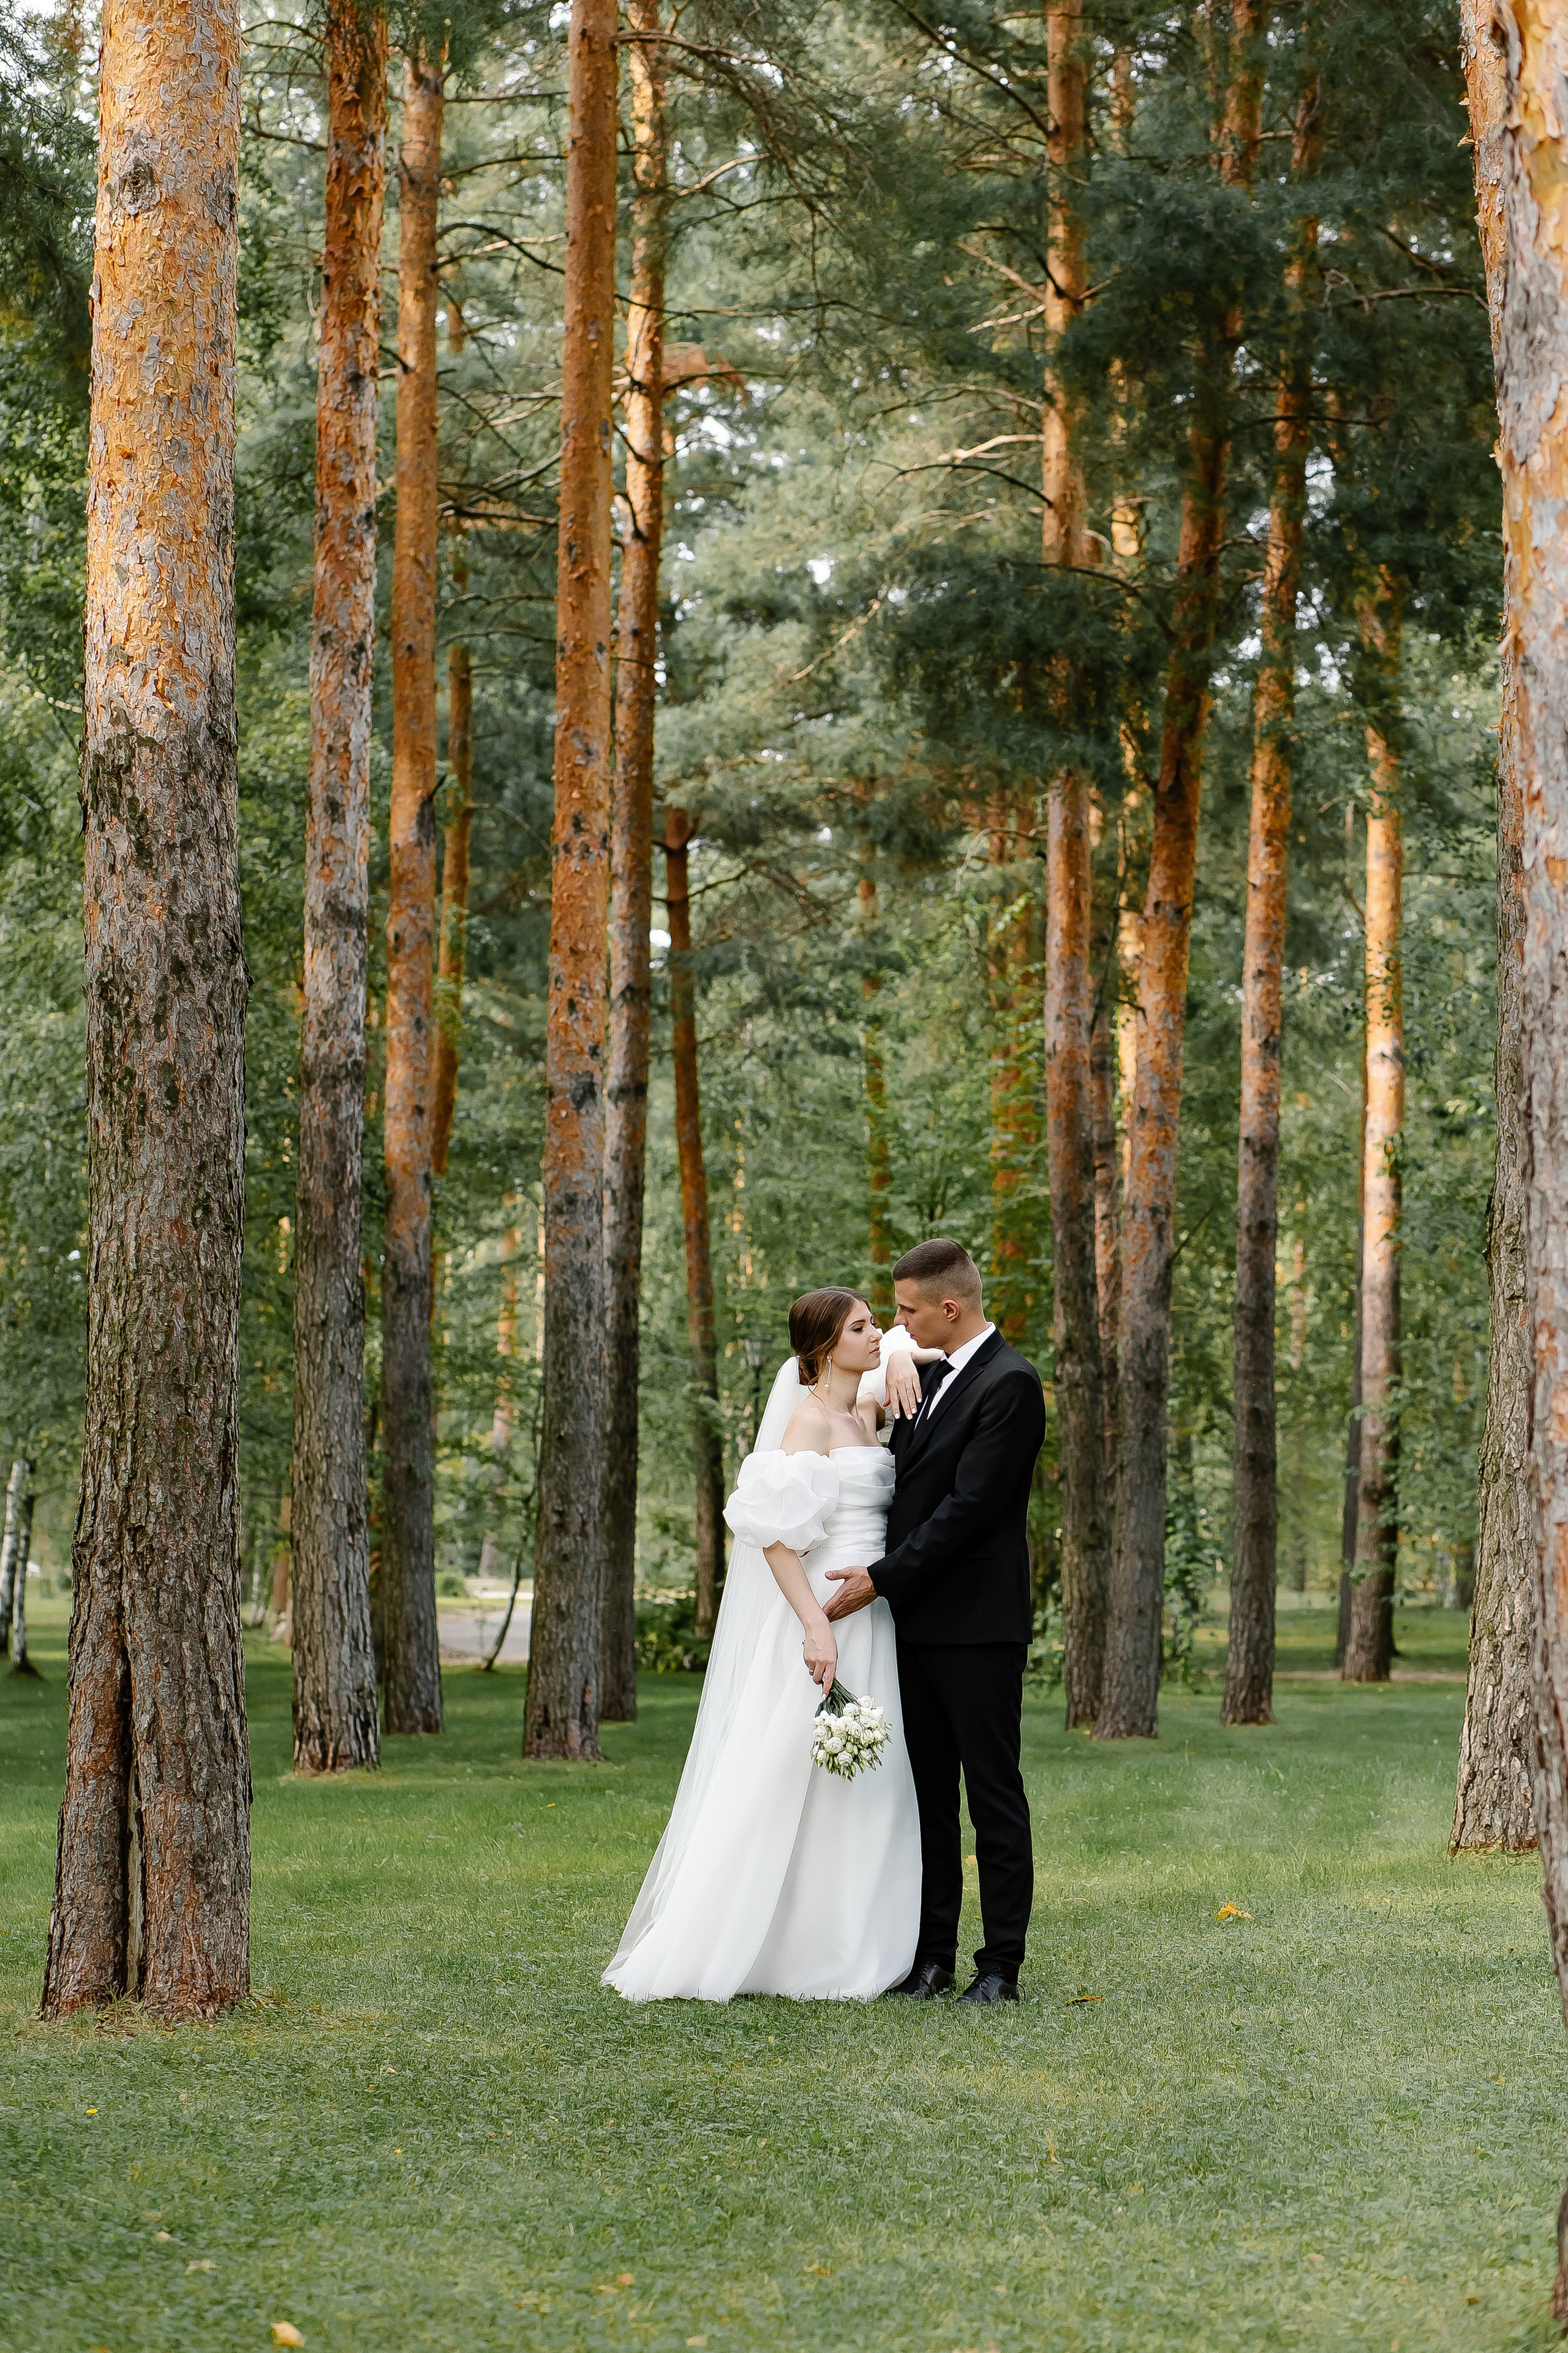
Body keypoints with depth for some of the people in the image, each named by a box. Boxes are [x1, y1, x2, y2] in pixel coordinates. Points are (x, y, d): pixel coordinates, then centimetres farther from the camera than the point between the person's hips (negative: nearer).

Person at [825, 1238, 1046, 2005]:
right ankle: (932, 1955, 15)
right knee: (928, 1793, 10)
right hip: (918, 1622, 9)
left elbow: (969, 1507, -18)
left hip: (978, 1626, -8)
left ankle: (1001, 1965, 4)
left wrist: (881, 1579, -16)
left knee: (994, 1795, -1)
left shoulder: (1010, 1385, -14)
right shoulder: (938, 1376, 14)